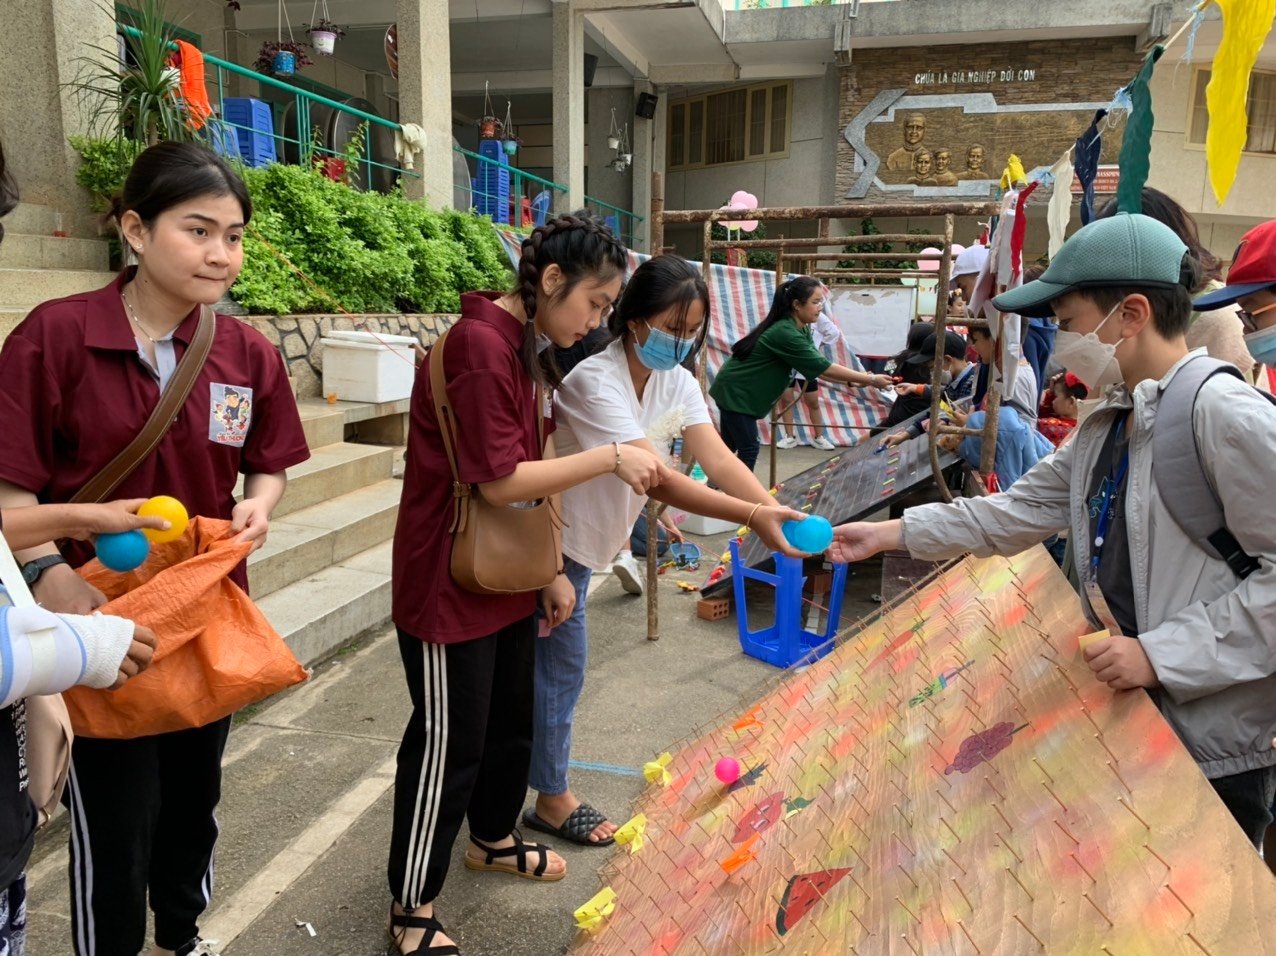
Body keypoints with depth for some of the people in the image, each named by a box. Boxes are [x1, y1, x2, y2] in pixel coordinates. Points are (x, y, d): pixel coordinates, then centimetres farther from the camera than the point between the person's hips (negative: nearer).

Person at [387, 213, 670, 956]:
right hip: (449, 582, -9)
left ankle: (494, 839, 46)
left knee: (512, 719, 22)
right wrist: (611, 457, -22)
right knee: (448, 741, 4)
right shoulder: (479, 345, -22)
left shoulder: (529, 349, 9)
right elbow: (499, 481, -24)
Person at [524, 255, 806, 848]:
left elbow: (717, 458, -18)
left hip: (584, 542, 7)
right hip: (552, 539, -7)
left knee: (554, 665, 19)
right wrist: (752, 517, -45)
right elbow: (657, 480, -38)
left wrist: (773, 507, -35)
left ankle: (528, 771, 39)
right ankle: (552, 799, 24)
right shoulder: (596, 382, -28)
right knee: (560, 669, 4)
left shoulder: (677, 383, -4)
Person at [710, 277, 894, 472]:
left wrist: (850, 381, -12)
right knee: (749, 448, -5)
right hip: (734, 392, -10)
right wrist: (871, 380, -23)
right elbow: (823, 367, -27)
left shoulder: (801, 329, 2)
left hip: (737, 390, 10)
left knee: (730, 445, 16)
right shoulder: (785, 333, -28)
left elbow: (818, 367, 1)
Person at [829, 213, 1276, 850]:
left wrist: (1163, 652, -24)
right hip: (1125, 724, 8)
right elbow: (1018, 512, 11)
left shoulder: (1223, 411, -19)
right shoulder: (1104, 426, 9)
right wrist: (887, 534, 9)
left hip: (1211, 749, -8)